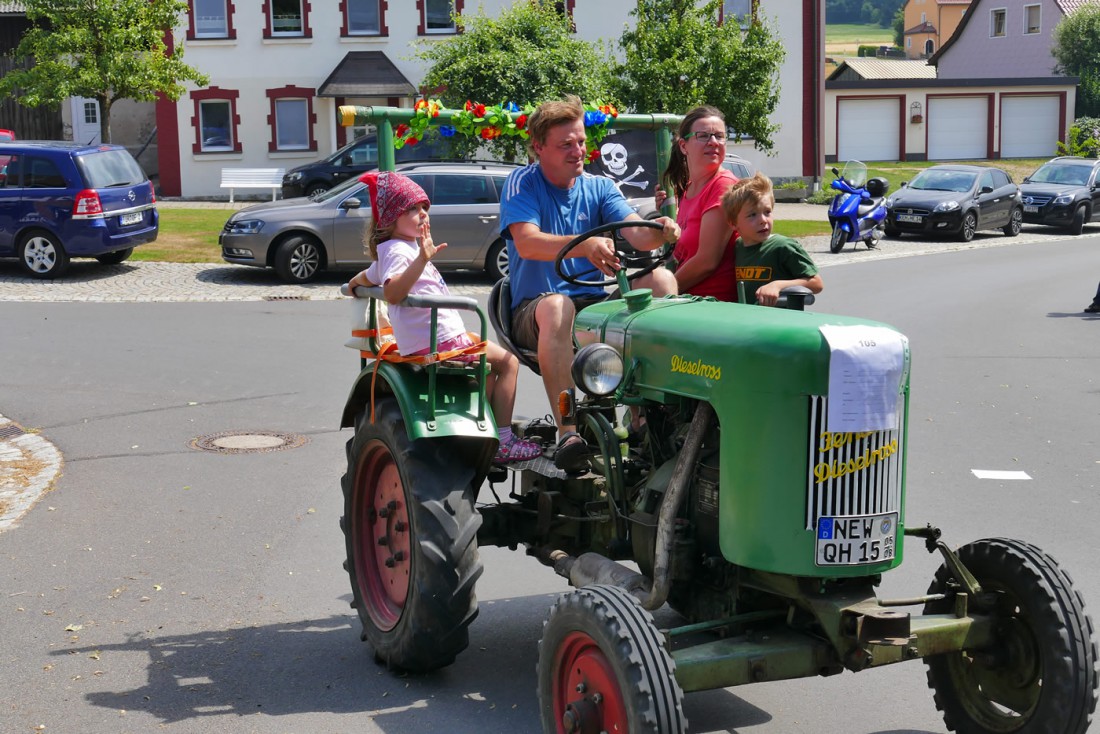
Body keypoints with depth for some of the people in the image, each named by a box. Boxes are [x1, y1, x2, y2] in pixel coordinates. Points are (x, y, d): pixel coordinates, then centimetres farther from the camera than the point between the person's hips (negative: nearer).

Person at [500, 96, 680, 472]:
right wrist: (585, 245, -38)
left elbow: (636, 233, -7)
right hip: (534, 310, -4)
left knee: (662, 279, -18)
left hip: (595, 304, 4)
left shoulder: (599, 187, 10)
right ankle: (567, 433, -44)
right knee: (556, 306, -39)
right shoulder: (522, 184, -3)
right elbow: (526, 242, -21)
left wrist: (659, 230, -32)